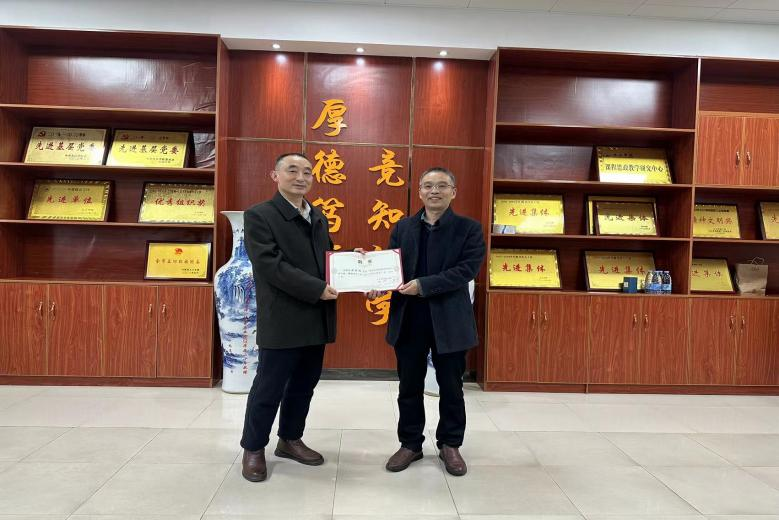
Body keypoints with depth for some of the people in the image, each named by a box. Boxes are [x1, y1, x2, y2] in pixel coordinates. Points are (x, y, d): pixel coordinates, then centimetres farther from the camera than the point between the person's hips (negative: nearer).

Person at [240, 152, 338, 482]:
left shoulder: (318, 217, 14)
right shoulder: (259, 216, -8)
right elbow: (270, 265, -19)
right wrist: (317, 289, -22)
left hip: (316, 319, 7)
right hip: (283, 320, -7)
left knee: (304, 385, 17)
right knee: (269, 388, 5)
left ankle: (290, 440, 35)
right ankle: (253, 449, 24)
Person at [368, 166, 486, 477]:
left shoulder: (469, 228, -3)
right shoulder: (403, 227, 8)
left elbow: (467, 269, -14)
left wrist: (424, 285, -22)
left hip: (449, 321, -2)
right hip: (408, 320, 3)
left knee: (451, 387, 12)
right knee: (409, 387, 13)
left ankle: (450, 445, 30)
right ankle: (410, 444, 30)